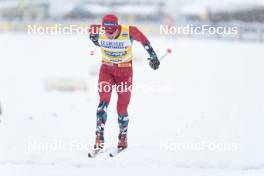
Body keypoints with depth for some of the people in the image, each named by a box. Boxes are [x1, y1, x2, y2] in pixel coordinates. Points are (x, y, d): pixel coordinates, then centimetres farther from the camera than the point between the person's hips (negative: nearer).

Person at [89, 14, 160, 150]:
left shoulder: (129, 32, -23)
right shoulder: (98, 31, -18)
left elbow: (144, 41, -5)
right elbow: (91, 29, 7)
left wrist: (153, 57, -2)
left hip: (125, 71, -1)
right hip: (106, 70, 1)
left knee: (122, 108, 3)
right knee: (104, 101, -19)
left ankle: (123, 137, 26)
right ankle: (99, 136, -19)